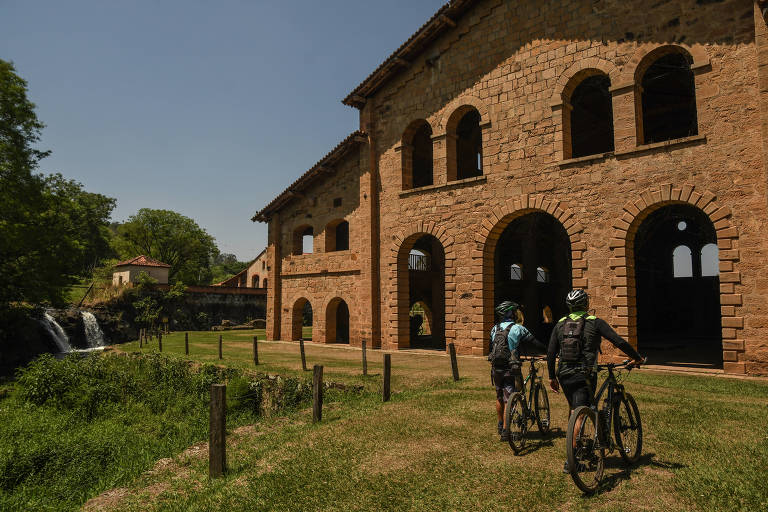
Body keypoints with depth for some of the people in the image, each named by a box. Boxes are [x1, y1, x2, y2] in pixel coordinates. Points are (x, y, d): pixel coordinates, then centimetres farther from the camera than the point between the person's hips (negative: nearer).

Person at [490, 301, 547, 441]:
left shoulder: (495, 328, 8)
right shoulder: (518, 328, -8)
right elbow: (535, 343, -4)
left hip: (496, 368, 5)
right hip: (510, 369, -5)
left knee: (499, 398, 20)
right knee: (508, 400, 0)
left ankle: (500, 425, 34)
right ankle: (505, 431, -1)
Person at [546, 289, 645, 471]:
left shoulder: (560, 324, 8)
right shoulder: (595, 322, -2)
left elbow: (550, 353, 6)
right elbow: (619, 342, -8)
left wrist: (552, 377, 14)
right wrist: (637, 358, 7)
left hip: (564, 375, 4)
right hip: (585, 375, -4)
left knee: (574, 411, 23)